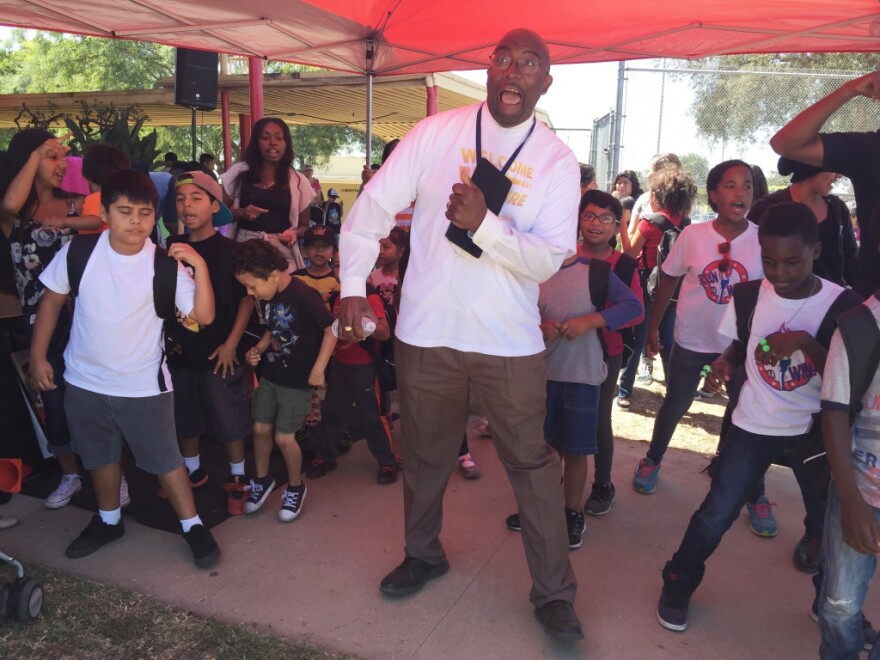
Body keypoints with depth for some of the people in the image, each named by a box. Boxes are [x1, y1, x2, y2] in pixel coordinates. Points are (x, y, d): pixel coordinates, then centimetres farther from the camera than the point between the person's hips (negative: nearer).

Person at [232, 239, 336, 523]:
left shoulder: (303, 295, -23)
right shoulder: (268, 297, 0)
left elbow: (331, 329, -20)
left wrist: (318, 369, -20)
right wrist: (259, 349, -3)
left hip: (298, 380, -7)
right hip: (269, 374, 7)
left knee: (284, 437, -1)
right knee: (260, 429, 11)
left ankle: (295, 488, 23)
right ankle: (262, 480, 35)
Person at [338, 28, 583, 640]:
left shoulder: (557, 162, -2)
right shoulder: (436, 132, -1)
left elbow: (547, 260, -11)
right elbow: (374, 205, 1)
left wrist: (485, 224, -25)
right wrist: (353, 283, -5)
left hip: (510, 341, -1)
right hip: (427, 332, 1)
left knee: (533, 462, 7)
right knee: (426, 453, 18)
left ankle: (554, 591, 26)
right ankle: (424, 554, 43)